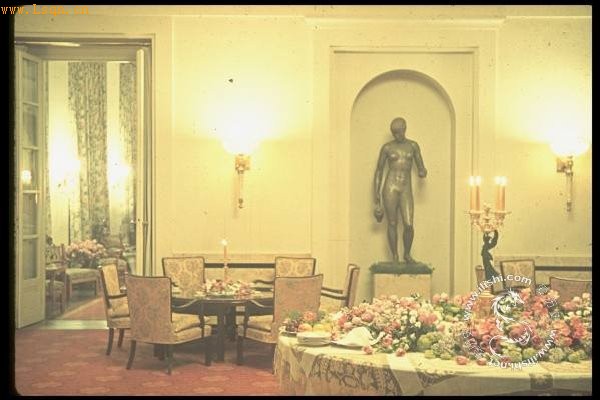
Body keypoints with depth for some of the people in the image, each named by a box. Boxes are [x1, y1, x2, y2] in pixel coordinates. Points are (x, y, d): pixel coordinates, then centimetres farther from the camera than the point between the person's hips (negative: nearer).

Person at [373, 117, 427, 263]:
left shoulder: (413, 146, 9)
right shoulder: (386, 147, 4)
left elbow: (421, 168, 11)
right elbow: (379, 170, 7)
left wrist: (423, 172, -15)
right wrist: (377, 194, 3)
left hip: (406, 189, 1)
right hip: (390, 187, -1)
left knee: (408, 225, -8)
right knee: (392, 224, 2)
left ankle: (407, 254, 16)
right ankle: (395, 258, 15)